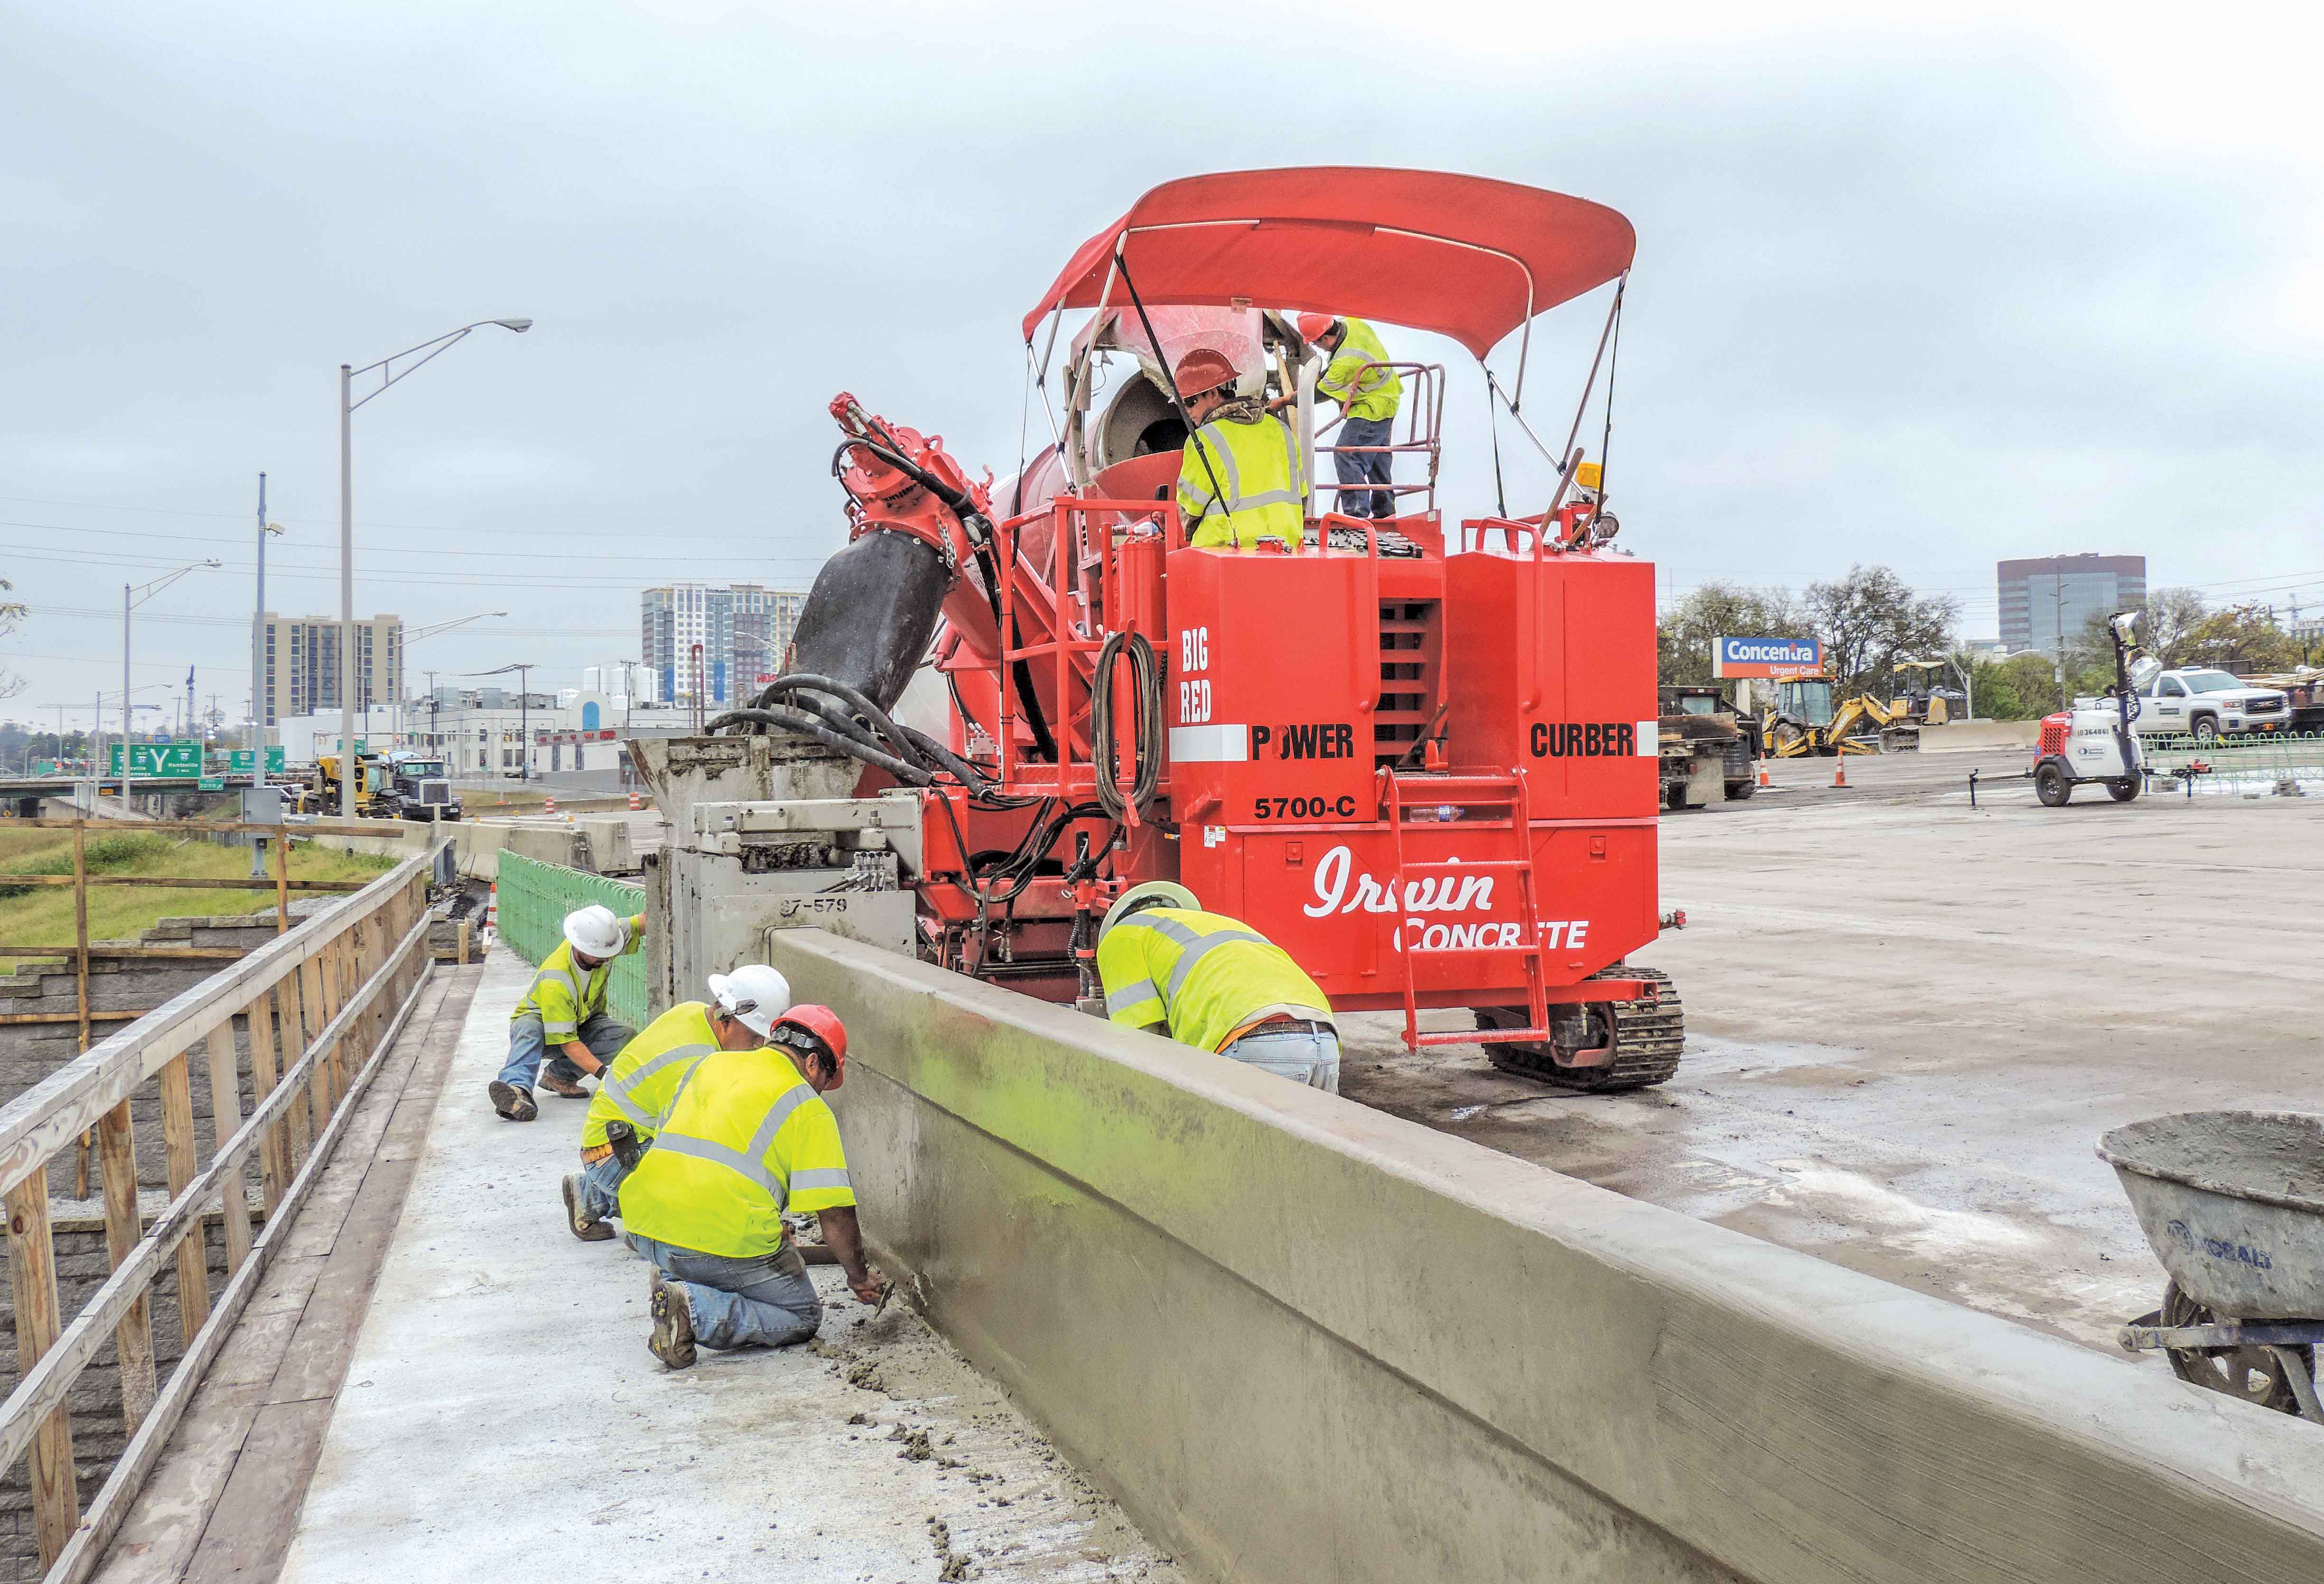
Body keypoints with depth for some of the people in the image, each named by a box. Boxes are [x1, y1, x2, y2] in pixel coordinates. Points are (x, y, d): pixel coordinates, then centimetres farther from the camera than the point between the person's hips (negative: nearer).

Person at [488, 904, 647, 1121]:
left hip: (583, 1023, 5)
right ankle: (518, 1089, -61)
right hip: (540, 1020, -5)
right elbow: (568, 1042, -36)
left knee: (627, 1036, -25)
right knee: (529, 1030, -40)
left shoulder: (602, 940, -22)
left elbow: (643, 922, -11)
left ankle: (559, 1076, -18)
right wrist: (603, 1072, -47)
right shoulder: (555, 982, -37)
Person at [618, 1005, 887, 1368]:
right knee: (803, 1317, 12)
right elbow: (835, 1213, -5)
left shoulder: (710, 1063, 16)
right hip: (729, 1241, -7)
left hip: (646, 1227, 7)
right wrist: (859, 1277, 12)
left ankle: (674, 1279, 13)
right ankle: (697, 1309, -11)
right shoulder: (809, 1108, -1)